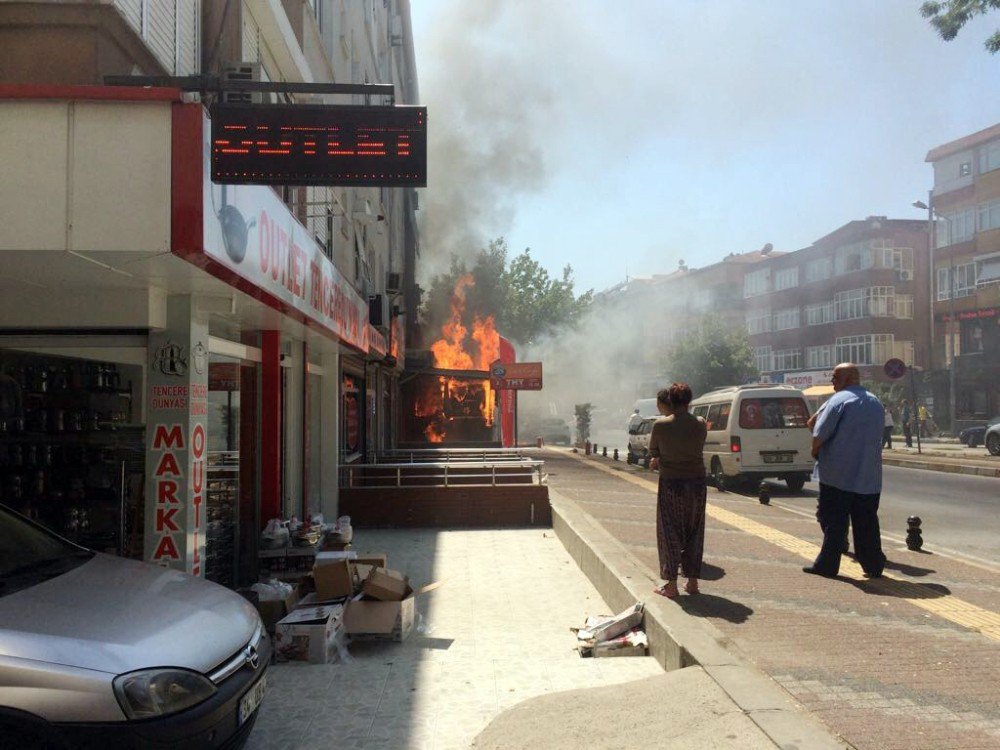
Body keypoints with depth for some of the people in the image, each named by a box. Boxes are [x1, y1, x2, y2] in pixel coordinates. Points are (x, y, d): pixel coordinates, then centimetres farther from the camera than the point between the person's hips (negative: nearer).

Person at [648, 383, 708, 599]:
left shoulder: (661, 425, -13)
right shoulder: (700, 424, -3)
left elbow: (653, 452, -1)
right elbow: (697, 449, 8)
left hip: (671, 483, -3)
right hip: (697, 483, 3)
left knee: (670, 533, 7)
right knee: (694, 532, 16)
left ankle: (671, 585, 10)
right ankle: (692, 581, 22)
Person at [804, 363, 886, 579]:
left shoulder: (840, 399, -11)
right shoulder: (876, 403, 14)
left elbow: (819, 435, -14)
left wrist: (815, 452, 6)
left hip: (838, 475, -6)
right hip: (869, 478, 6)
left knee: (834, 522, 1)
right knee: (867, 524, 11)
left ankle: (827, 565, 4)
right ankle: (873, 566, 14)